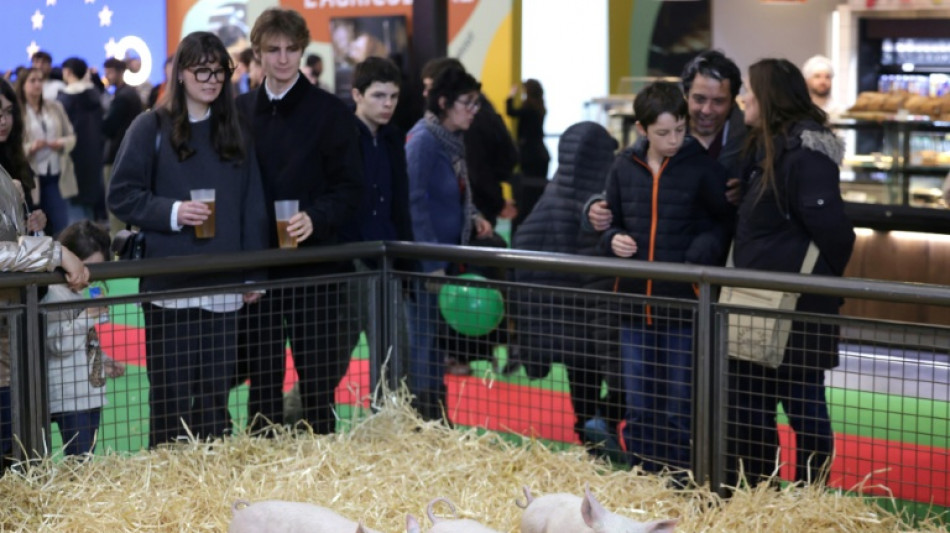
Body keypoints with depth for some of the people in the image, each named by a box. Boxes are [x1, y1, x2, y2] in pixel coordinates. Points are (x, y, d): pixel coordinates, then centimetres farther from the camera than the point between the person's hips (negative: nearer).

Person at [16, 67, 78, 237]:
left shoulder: (55, 107, 11)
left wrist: (62, 144, -8)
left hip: (57, 176, 3)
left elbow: (71, 136, 14)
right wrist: (31, 148, -22)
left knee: (60, 230, -1)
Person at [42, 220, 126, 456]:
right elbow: (59, 343, -22)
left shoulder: (83, 295, 15)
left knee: (88, 455, 11)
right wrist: (88, 317, -21)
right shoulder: (55, 297, -14)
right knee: (79, 457, -10)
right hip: (69, 398, -9)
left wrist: (105, 362, 15)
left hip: (91, 391, 9)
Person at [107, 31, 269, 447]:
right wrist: (171, 212, -16)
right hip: (169, 284, -3)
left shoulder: (234, 132, 12)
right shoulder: (152, 128, 0)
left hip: (223, 285, 4)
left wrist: (252, 275, 7)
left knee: (216, 393, 7)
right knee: (171, 394, -2)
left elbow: (252, 209, 12)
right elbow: (121, 196, -1)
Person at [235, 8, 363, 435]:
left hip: (316, 268, -3)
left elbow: (349, 188, -3)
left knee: (318, 381, 1)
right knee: (262, 381, 8)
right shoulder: (240, 112, 10)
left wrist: (317, 218, -21)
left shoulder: (329, 112, 0)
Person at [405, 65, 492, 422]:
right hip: (424, 259, -9)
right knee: (424, 339, -3)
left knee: (437, 338, 14)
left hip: (446, 254, 9)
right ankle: (424, 419, 5)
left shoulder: (452, 139, 10)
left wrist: (473, 217, 3)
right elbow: (415, 203, -21)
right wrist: (432, 265, -23)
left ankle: (434, 417, 22)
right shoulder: (423, 140, -17)